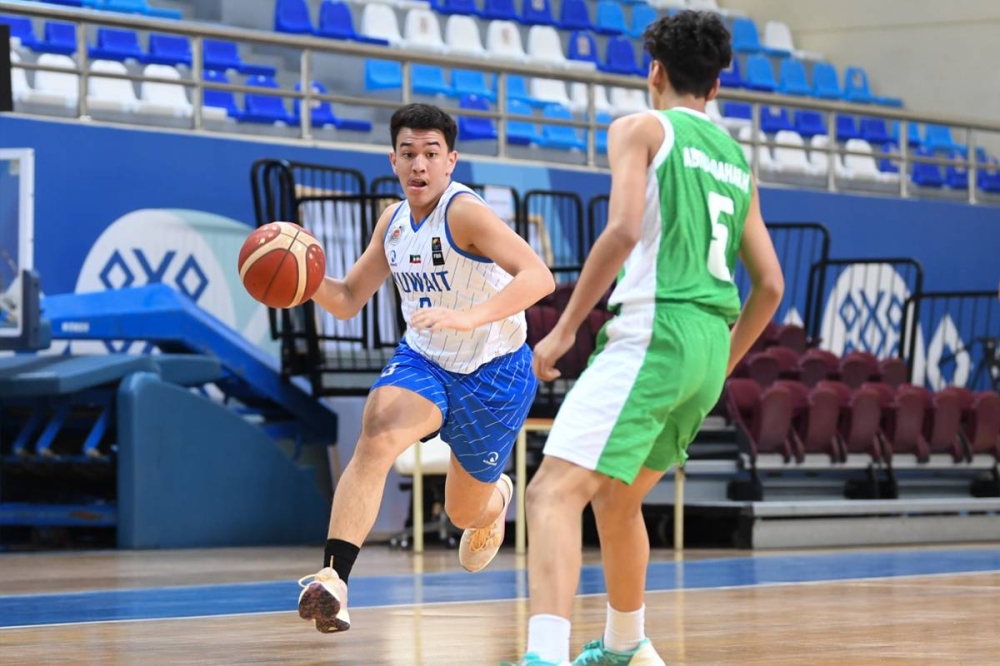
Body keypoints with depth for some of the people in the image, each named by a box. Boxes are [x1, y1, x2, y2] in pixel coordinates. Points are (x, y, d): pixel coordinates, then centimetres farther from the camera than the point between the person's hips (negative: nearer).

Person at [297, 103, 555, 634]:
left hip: (493, 372, -4)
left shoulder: (464, 212, -23)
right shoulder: (393, 222, -1)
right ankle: (332, 580, -38)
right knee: (377, 436, -30)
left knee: (466, 513, 13)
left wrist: (468, 317, -49)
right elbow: (348, 301, 8)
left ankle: (495, 498, 54)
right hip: (422, 361, 4)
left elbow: (538, 277, -35)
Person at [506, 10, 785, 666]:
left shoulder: (642, 128, 3)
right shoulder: (737, 159, 22)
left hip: (653, 331, -7)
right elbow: (770, 285, 21)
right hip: (710, 344, 8)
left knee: (554, 491, -17)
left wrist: (564, 330, -10)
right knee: (616, 497, 26)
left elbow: (624, 230, -13)